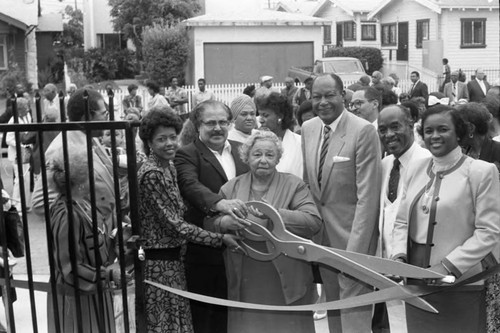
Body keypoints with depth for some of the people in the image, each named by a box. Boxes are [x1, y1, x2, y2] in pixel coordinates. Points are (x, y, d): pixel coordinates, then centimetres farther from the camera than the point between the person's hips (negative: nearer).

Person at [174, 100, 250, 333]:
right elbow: (190, 185, -26)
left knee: (230, 314, 16)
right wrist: (219, 203, -43)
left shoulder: (241, 150, 12)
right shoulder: (187, 155, -7)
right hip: (204, 251, -5)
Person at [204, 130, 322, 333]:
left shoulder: (294, 185, 2)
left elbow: (313, 222, -11)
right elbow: (208, 223, 4)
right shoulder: (231, 188, 10)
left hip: (285, 282, -1)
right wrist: (226, 222, -18)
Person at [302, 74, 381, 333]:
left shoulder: (363, 131, -15)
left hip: (351, 234, -6)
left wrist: (355, 249, -20)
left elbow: (367, 195, -17)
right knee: (332, 308, 16)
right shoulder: (308, 129, 6)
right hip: (320, 236, 6)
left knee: (354, 310, -2)